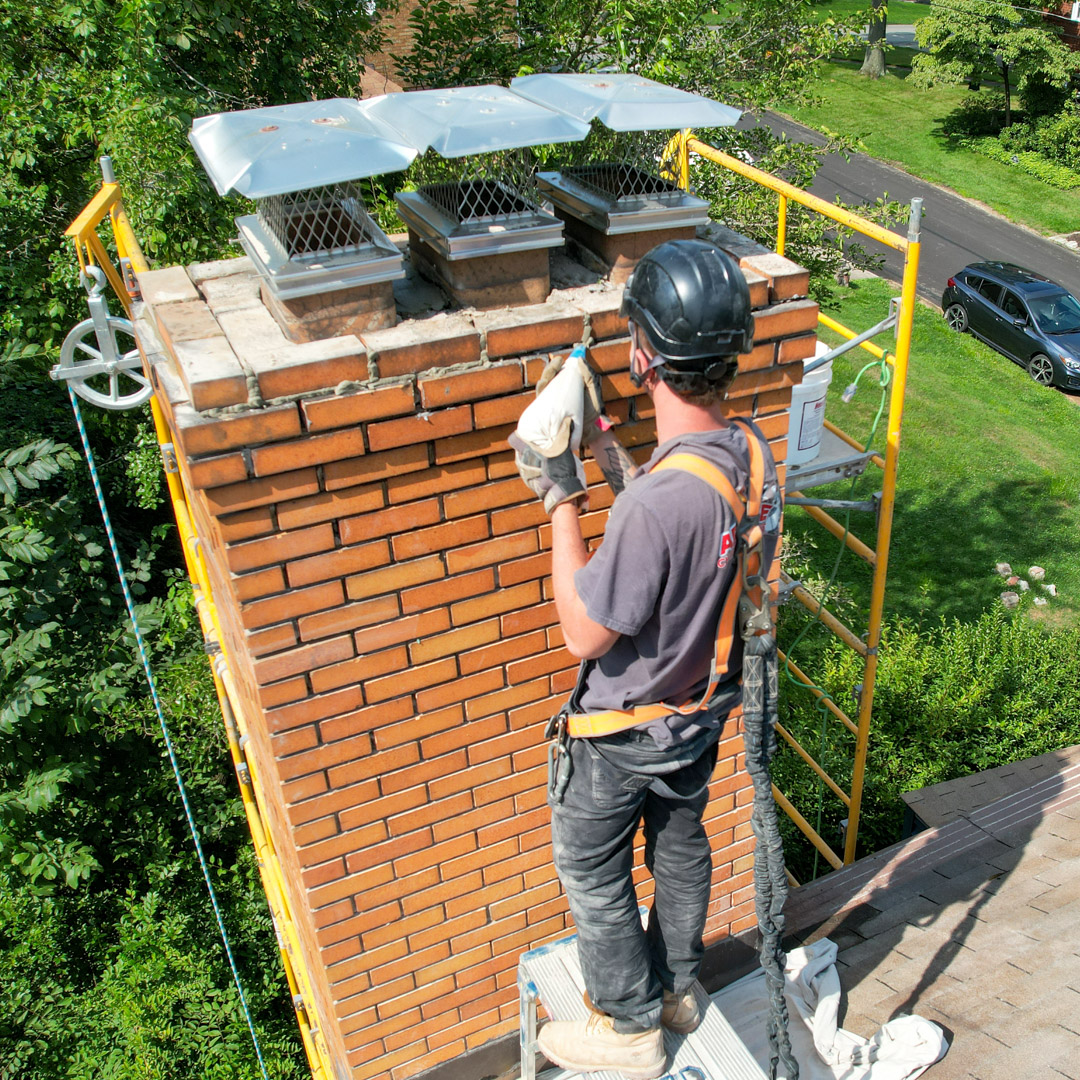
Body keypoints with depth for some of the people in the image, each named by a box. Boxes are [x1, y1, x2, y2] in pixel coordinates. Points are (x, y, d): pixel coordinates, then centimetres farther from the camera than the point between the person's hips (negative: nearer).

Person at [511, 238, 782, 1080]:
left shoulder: (659, 504, -40)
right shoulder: (750, 450, -13)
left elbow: (585, 635, -27)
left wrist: (562, 500, -23)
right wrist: (602, 445, 1)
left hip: (625, 732, -8)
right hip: (702, 709, 8)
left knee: (591, 874, 18)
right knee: (682, 846, 28)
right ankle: (677, 987, 53)